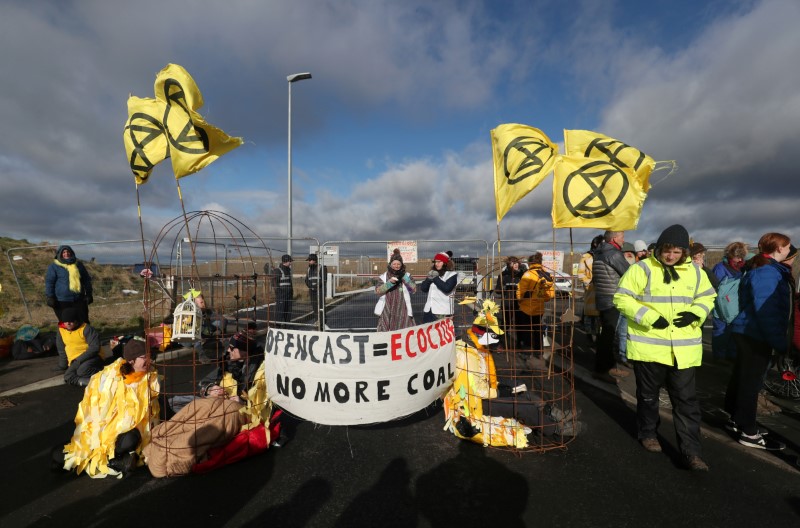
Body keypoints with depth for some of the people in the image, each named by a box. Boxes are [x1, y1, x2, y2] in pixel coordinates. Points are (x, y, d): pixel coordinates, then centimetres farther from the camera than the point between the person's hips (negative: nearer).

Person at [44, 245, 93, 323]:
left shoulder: (78, 264, 11)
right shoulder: (54, 266, 1)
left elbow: (86, 279, 16)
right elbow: (49, 282, -2)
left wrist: (88, 294, 11)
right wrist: (50, 297, -9)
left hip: (79, 299, 3)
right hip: (62, 301, -3)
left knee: (84, 321, 3)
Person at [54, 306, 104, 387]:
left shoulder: (86, 328, -11)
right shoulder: (61, 330, 7)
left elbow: (95, 347, -18)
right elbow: (61, 350, 19)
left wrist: (79, 360, -22)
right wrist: (62, 366, 20)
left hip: (92, 358, -6)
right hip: (75, 362, 6)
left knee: (82, 371, -34)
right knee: (68, 378, -22)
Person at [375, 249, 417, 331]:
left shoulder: (406, 275, 8)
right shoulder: (384, 276, 6)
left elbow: (414, 289, -5)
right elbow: (377, 291, -5)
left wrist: (404, 277, -14)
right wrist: (389, 282, -18)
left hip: (402, 311, 0)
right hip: (387, 311, 0)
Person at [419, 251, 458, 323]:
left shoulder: (452, 275, -3)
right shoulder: (432, 274, 14)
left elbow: (447, 288, -19)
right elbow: (423, 288, 7)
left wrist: (436, 278, -12)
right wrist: (429, 279, -10)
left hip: (443, 311, -6)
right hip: (429, 310, 6)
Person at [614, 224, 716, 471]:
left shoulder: (695, 272, 6)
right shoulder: (642, 268, -10)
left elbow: (707, 297, 16)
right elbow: (621, 298, -12)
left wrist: (695, 313, -5)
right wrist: (650, 317, -22)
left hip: (683, 349, 3)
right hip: (648, 346, -3)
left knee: (686, 399, 8)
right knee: (648, 395, 14)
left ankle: (691, 450, 18)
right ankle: (648, 433, 34)